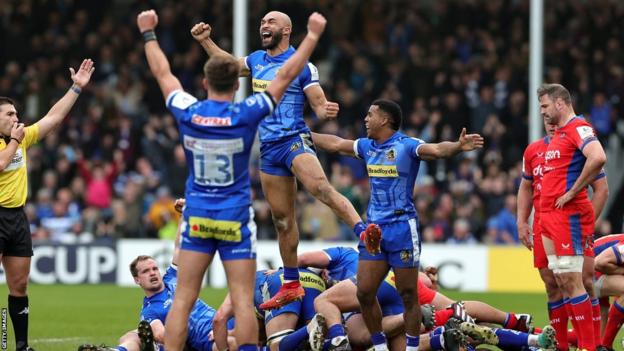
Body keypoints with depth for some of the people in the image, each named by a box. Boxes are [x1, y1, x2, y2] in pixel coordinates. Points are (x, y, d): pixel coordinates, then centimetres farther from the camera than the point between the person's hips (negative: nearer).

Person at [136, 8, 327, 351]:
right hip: (235, 218, -2)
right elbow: (286, 75, -2)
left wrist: (148, 33, 27)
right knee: (243, 301, -2)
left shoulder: (187, 113, -5)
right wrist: (313, 35, 9)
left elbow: (163, 73, 12)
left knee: (183, 300, 2)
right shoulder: (246, 115, -10)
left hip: (197, 217, 2)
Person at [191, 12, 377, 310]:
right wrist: (205, 41, 22)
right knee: (282, 219, 9)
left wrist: (326, 111, -29)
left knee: (321, 188, -34)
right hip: (268, 148, 6)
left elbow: (319, 106, -6)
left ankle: (364, 232, -45)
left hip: (294, 140, -6)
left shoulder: (302, 66, -4)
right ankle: (291, 286, 16)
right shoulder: (257, 60, 14)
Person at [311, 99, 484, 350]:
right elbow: (335, 144, 26)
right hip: (374, 228, 7)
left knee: (408, 296, -2)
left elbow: (438, 150, -27)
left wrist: (458, 147, -47)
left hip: (402, 228, -7)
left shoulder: (406, 146, -10)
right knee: (364, 293, 3)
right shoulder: (367, 146, 11)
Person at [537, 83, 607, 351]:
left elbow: (598, 158, -28)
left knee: (570, 280, -11)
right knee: (561, 282, 7)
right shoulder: (558, 135, 20)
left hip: (569, 215, -10)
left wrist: (572, 193, -21)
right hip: (550, 217, 10)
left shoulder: (578, 128, -10)